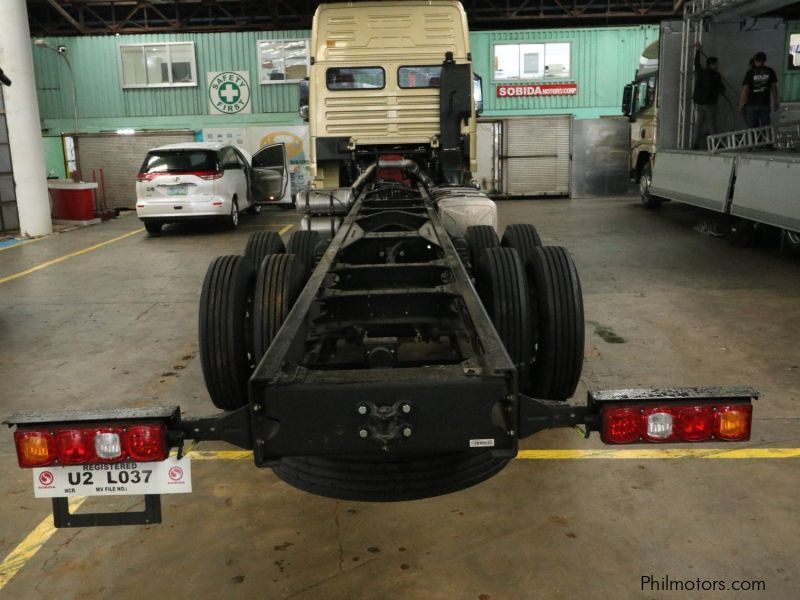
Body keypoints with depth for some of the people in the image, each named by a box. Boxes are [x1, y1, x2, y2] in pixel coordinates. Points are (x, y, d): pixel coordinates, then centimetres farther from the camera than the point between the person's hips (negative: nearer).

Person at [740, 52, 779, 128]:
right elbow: (774, 87, 3)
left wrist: (741, 104, -2)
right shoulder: (770, 71, 1)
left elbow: (745, 89, -10)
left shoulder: (750, 72, -6)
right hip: (765, 104, 2)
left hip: (751, 105, -1)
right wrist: (775, 102, 13)